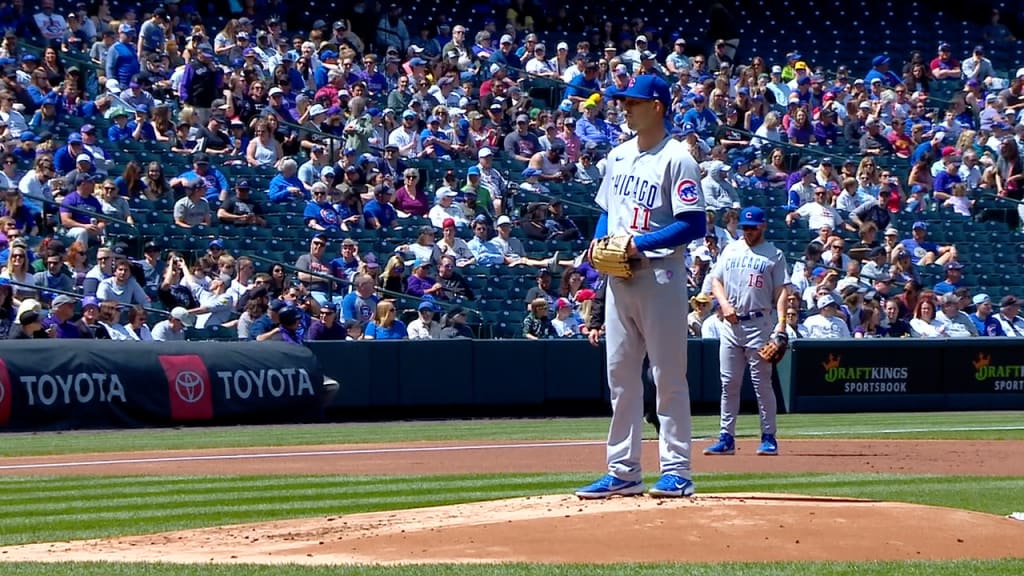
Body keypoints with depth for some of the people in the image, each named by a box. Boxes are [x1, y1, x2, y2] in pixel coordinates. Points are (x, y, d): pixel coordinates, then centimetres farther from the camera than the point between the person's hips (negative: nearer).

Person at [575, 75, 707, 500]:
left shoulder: (676, 159, -10)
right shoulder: (619, 156, 14)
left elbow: (694, 225, -16)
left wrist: (639, 243, -20)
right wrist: (599, 242, 3)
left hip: (660, 276, -8)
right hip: (619, 276, 8)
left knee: (668, 376, -5)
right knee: (620, 374, 8)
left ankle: (677, 470, -2)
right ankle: (623, 471, 13)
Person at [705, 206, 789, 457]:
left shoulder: (774, 255, 4)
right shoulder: (730, 250, 15)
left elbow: (781, 291, -2)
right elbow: (716, 281, 13)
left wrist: (781, 322, -15)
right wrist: (725, 304, -6)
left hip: (759, 323, -4)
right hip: (731, 323, 4)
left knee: (762, 382, -4)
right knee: (729, 383, 3)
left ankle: (769, 437, 0)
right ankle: (727, 437, 7)